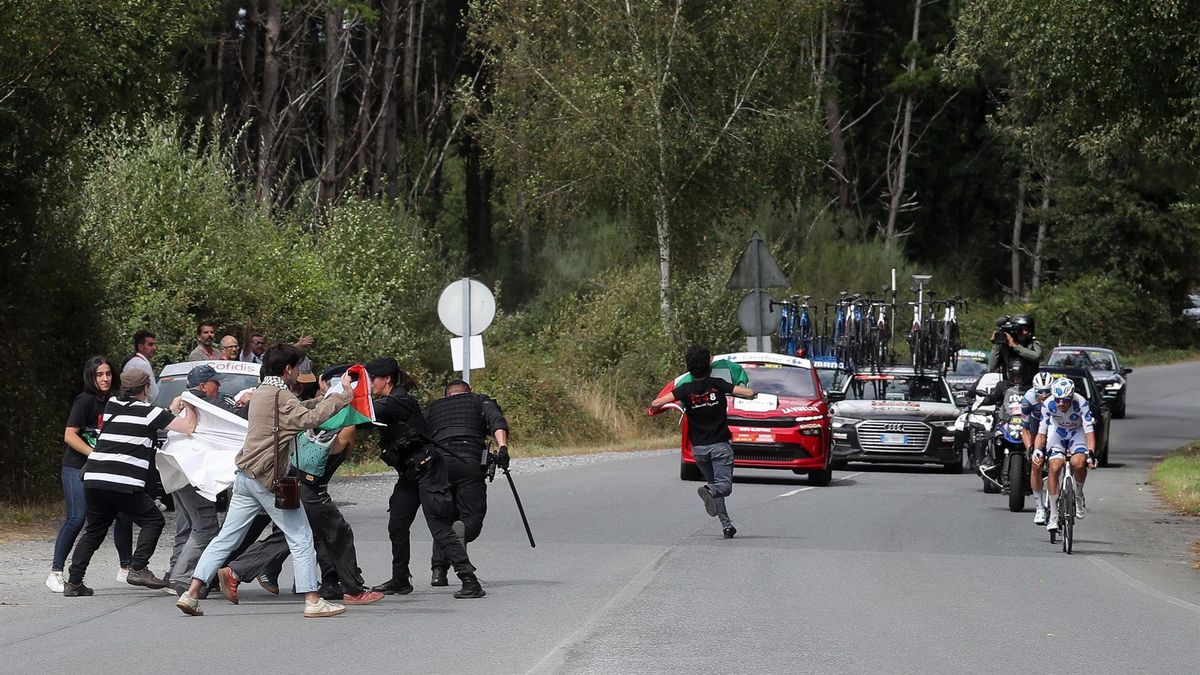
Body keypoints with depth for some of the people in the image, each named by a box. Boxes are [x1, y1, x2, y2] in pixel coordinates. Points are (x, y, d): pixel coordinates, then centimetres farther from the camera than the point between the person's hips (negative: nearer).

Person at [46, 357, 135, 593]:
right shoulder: (85, 401, -10)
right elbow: (70, 436, -14)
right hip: (77, 467, -7)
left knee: (123, 514, 1)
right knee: (77, 517, -17)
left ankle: (126, 568, 17)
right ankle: (55, 572, -12)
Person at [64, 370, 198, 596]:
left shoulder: (111, 406, 18)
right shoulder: (148, 412, 0)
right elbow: (188, 427, -3)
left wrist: (173, 409, 33)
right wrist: (189, 408, 15)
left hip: (92, 479, 6)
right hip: (122, 482, -6)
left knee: (94, 531, 18)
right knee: (152, 520, 9)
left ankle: (74, 582, 12)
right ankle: (138, 568, -5)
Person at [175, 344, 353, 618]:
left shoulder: (261, 392, 19)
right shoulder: (280, 395, -11)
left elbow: (300, 409, 24)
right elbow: (308, 419, -23)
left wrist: (326, 398, 14)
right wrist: (343, 395, -20)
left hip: (246, 476, 9)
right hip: (269, 477, -9)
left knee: (227, 538, 8)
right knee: (301, 538, -2)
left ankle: (191, 593, 3)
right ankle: (312, 601, -5)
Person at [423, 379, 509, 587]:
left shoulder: (433, 408, 32)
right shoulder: (480, 401, 24)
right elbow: (497, 421, 3)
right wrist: (502, 448, -9)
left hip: (439, 462, 2)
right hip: (471, 462, -2)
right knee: (472, 518, 0)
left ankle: (438, 570, -6)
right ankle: (461, 530, -36)